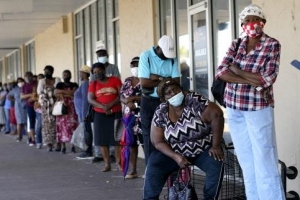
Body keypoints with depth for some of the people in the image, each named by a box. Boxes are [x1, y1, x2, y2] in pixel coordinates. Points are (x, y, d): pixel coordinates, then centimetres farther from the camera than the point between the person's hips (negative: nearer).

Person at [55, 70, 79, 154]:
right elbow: (55, 93, -2)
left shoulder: (74, 85, 11)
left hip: (72, 108, -1)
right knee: (62, 126, -4)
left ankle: (73, 146, -4)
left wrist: (61, 92, -2)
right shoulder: (59, 84, 15)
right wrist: (68, 93, -8)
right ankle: (63, 146, -1)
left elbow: (73, 93, -8)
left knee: (72, 126, -7)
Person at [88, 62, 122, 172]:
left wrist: (110, 104, -16)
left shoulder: (115, 80, 2)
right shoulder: (93, 84, 6)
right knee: (102, 139, -1)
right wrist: (103, 107, -18)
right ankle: (107, 164, 4)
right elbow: (90, 99, -3)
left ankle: (118, 163, 3)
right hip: (100, 115, 2)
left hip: (116, 114, -2)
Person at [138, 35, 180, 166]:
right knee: (149, 135, -2)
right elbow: (144, 82, -19)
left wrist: (158, 79, -19)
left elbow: (176, 81, -8)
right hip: (149, 102, -2)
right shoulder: (146, 56, -11)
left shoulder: (172, 58, -1)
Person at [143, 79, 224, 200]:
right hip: (175, 152, 2)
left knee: (216, 164, -30)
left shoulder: (194, 101, -19)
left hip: (203, 150, -2)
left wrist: (216, 146, -24)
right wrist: (175, 157, -23)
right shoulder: (160, 114, -9)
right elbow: (158, 141, -6)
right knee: (154, 165, -19)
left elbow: (216, 114, -24)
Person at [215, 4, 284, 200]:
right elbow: (221, 72, -4)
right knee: (246, 161, 9)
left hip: (259, 108, -5)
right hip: (234, 109, 5)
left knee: (264, 160, -7)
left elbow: (268, 79, -16)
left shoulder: (272, 45, -6)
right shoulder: (236, 44, 8)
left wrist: (239, 72, -9)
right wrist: (250, 80, -16)